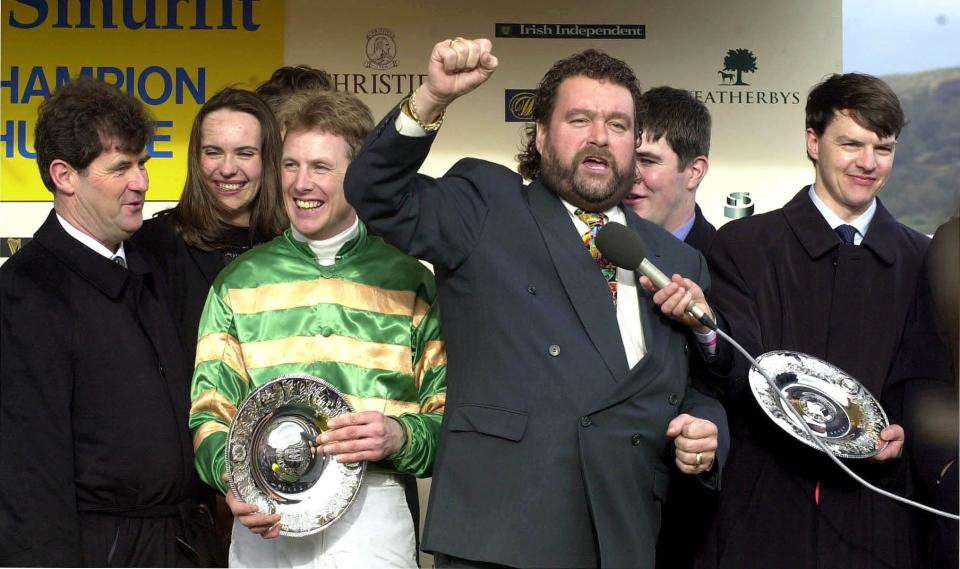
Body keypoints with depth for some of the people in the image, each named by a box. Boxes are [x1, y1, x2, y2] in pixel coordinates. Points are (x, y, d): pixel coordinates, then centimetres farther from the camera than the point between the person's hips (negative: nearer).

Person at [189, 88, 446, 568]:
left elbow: (447, 415, 7)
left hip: (372, 516, -1)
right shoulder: (239, 282, 10)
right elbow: (209, 412, 6)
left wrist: (400, 437, -14)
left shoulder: (410, 282, 7)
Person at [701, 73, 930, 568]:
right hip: (763, 515, -2)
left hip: (875, 524, 2)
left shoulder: (921, 261, 8)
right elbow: (742, 375, -7)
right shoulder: (742, 245, 2)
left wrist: (908, 434, -8)